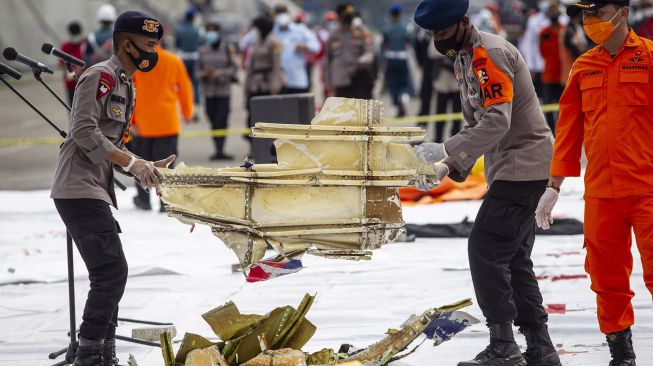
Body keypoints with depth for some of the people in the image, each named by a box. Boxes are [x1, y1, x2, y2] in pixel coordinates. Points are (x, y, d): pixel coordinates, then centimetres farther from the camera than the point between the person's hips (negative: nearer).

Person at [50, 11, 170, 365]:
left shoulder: (126, 87, 20)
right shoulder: (101, 76, -11)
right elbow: (84, 132, -21)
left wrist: (146, 166, 10)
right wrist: (132, 162, -20)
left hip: (97, 191, 11)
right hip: (79, 188, -11)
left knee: (109, 275, 12)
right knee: (112, 271, -16)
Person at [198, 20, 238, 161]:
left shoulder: (227, 49, -1)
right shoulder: (203, 50, 8)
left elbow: (234, 68, -2)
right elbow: (199, 68, 13)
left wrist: (219, 74, -14)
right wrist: (203, 74, -9)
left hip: (223, 91, -3)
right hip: (209, 92, 3)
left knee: (222, 121, -12)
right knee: (213, 121, 4)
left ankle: (220, 150, -15)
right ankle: (218, 150, 12)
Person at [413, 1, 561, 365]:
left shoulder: (489, 54, -16)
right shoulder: (465, 59, 16)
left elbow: (497, 121, -26)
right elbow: (477, 125, 21)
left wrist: (445, 151, -28)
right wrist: (448, 167, 7)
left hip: (524, 165, -10)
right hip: (508, 168, 10)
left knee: (486, 249, -12)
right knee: (513, 259, 10)